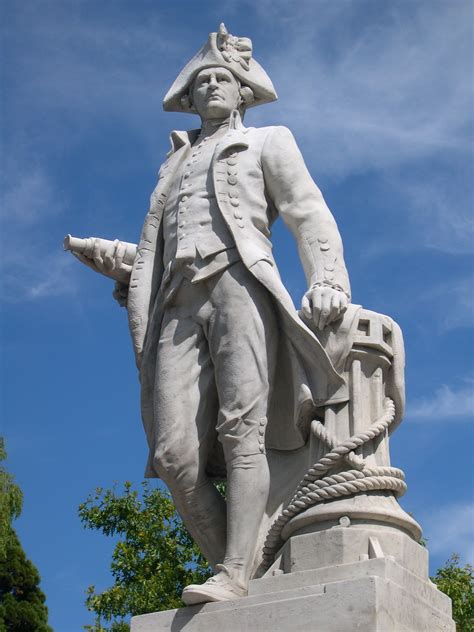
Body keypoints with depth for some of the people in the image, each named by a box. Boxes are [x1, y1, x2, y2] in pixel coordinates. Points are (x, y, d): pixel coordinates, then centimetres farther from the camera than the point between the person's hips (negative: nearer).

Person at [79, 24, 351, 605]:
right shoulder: (173, 167, 34)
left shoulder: (266, 143, 21)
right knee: (173, 453, -14)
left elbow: (309, 215, 6)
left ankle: (234, 575, -31)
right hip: (180, 306, 4)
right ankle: (244, 583, -13)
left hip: (240, 286, -4)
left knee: (241, 427, -22)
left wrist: (326, 282, -10)